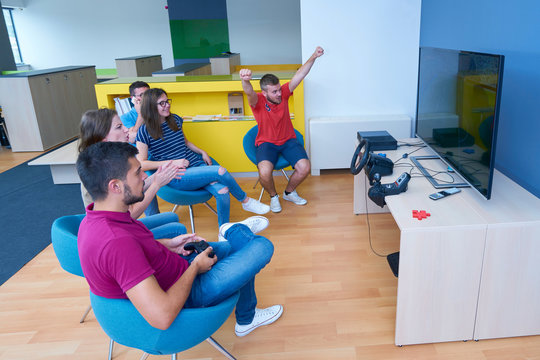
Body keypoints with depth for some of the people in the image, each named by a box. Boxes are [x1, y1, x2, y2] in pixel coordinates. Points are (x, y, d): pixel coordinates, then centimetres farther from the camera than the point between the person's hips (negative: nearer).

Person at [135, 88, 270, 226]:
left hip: (196, 164, 5)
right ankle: (246, 201, -2)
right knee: (220, 171, -26)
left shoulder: (175, 120, 12)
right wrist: (172, 163, -13)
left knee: (222, 190, -25)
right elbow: (141, 164, -7)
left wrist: (202, 152, 11)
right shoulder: (145, 131, -5)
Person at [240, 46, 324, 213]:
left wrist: (313, 57, -24)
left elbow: (300, 74, -11)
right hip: (266, 143, -3)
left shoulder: (283, 93, -5)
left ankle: (289, 192, 13)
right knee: (264, 172, -32)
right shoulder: (257, 101, -15)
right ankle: (273, 196, 3)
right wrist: (245, 80, -64)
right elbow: (249, 93, -40)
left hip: (288, 140, 4)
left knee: (305, 167, -19)